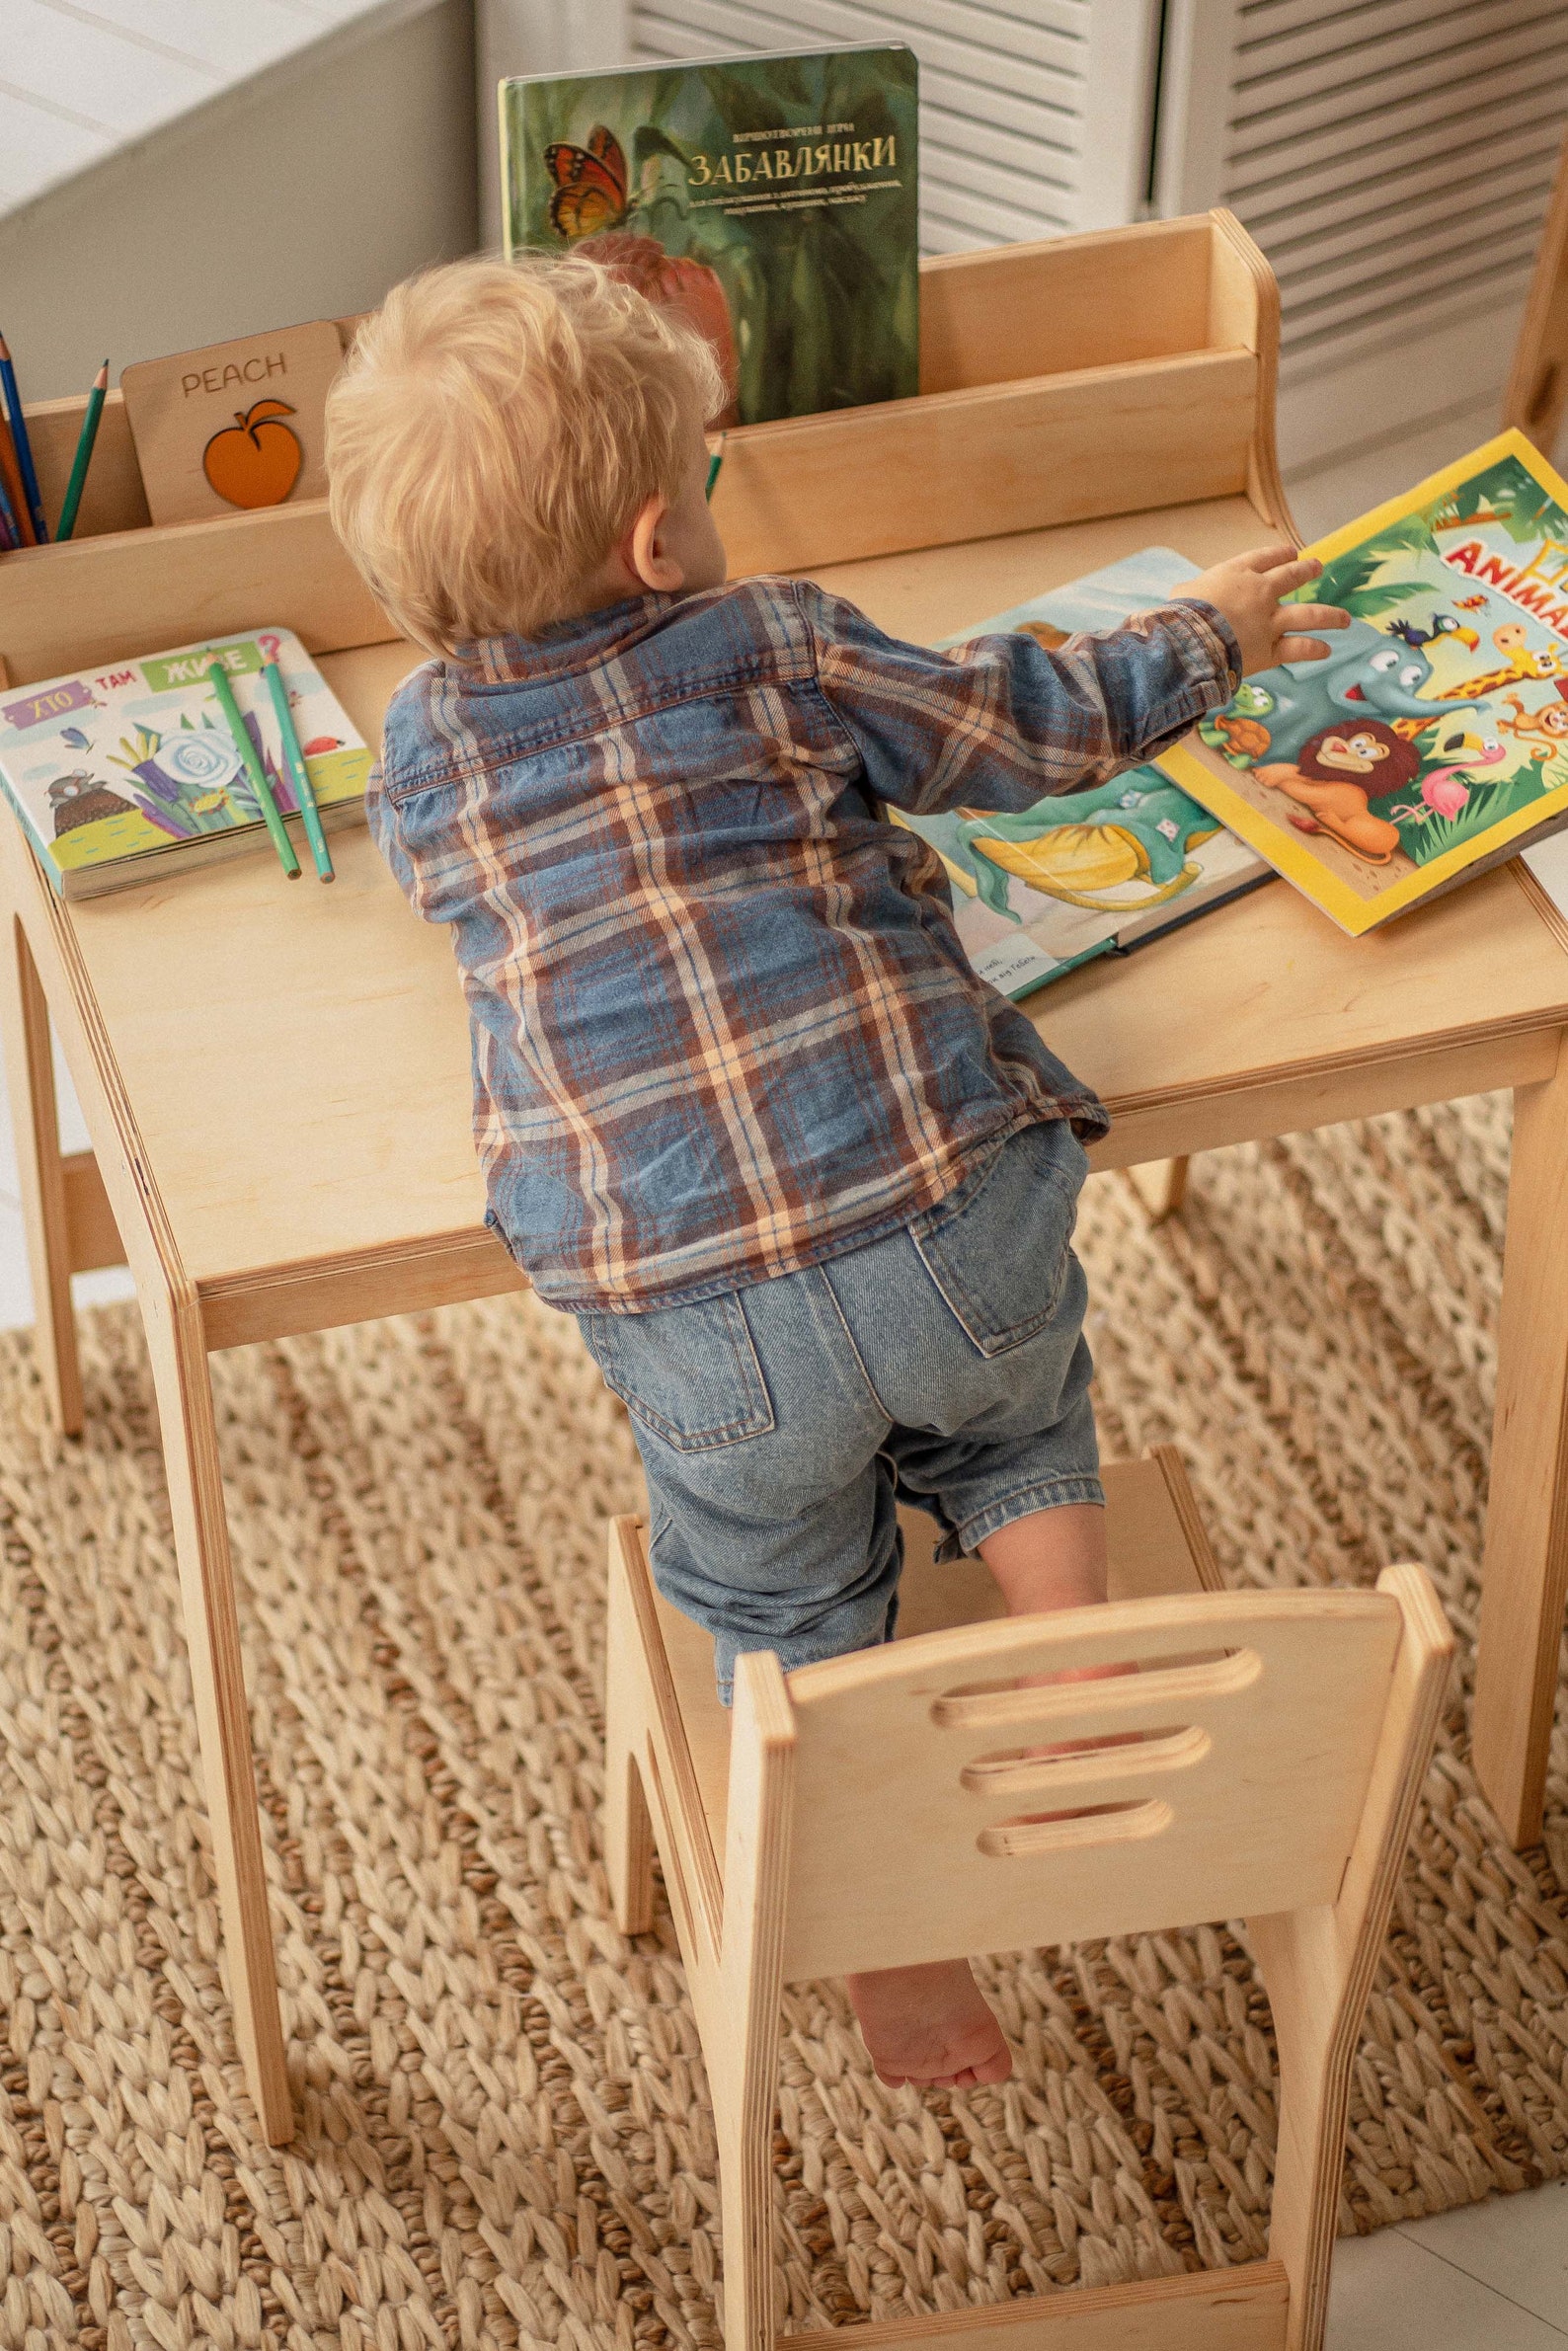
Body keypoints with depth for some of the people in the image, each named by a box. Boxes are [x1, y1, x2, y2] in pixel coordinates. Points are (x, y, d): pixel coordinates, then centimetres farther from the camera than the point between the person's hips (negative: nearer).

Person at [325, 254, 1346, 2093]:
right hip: (955, 1210, 0)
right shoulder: (778, 645, 3)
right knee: (1013, 1427, 32)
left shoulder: (419, 741, 9)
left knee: (788, 1616, 20)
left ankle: (897, 1955, 24)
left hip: (692, 1308, 1)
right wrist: (1208, 636, 31)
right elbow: (1034, 724, 14)